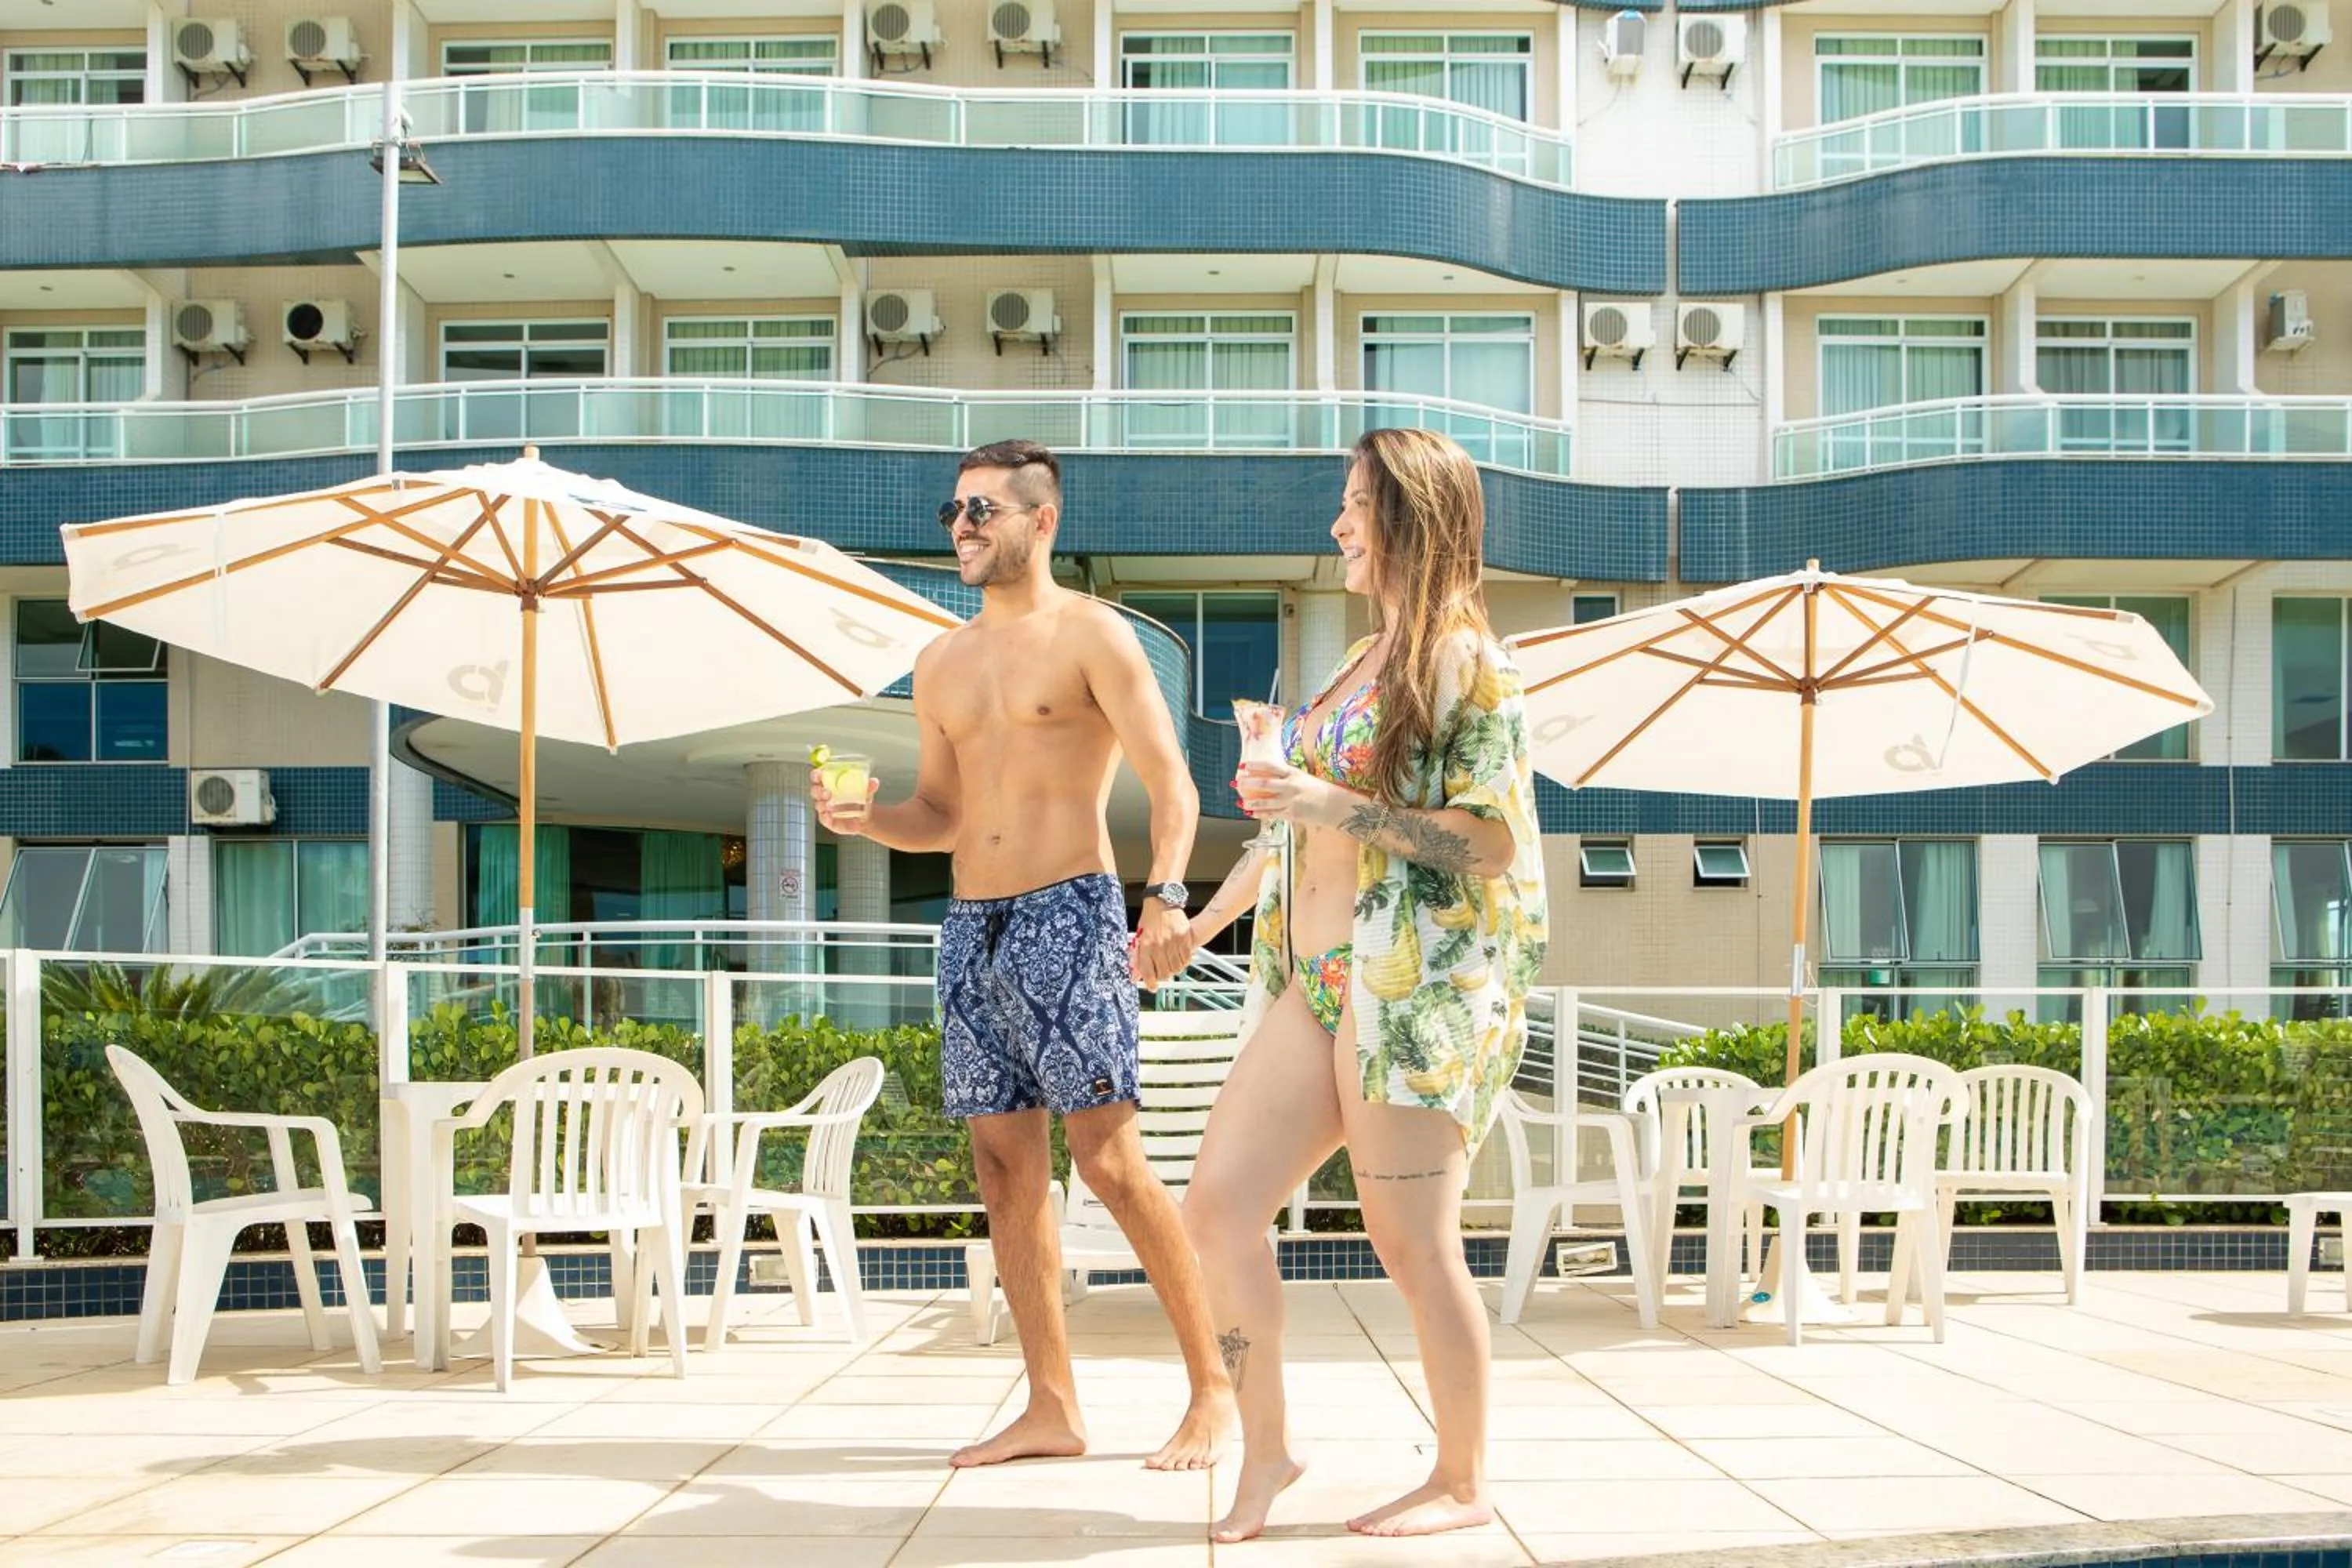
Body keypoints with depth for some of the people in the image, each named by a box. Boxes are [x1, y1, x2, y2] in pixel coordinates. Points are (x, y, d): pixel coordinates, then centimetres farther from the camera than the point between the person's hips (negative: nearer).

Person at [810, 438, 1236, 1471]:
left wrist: (1165, 898, -27)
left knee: (1109, 1160, -10)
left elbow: (1172, 785, -10)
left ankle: (1214, 1387, 2)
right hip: (970, 925, 7)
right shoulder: (942, 663, 17)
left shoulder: (1090, 636, -2)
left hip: (1069, 916, -7)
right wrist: (863, 818, 0)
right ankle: (1052, 1408, 13)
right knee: (1006, 1171, 6)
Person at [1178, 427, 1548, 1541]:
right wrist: (1200, 923, 28)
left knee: (1412, 1241, -2)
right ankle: (1264, 1448, 13)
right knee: (1218, 1201, 1)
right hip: (1317, 985, 8)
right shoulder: (1361, 664, 17)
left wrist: (1341, 807, -20)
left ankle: (1462, 1482, 14)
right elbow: (1295, 826, 24)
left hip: (1416, 989, -8)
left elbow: (1497, 843, -14)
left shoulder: (1467, 665, -6)